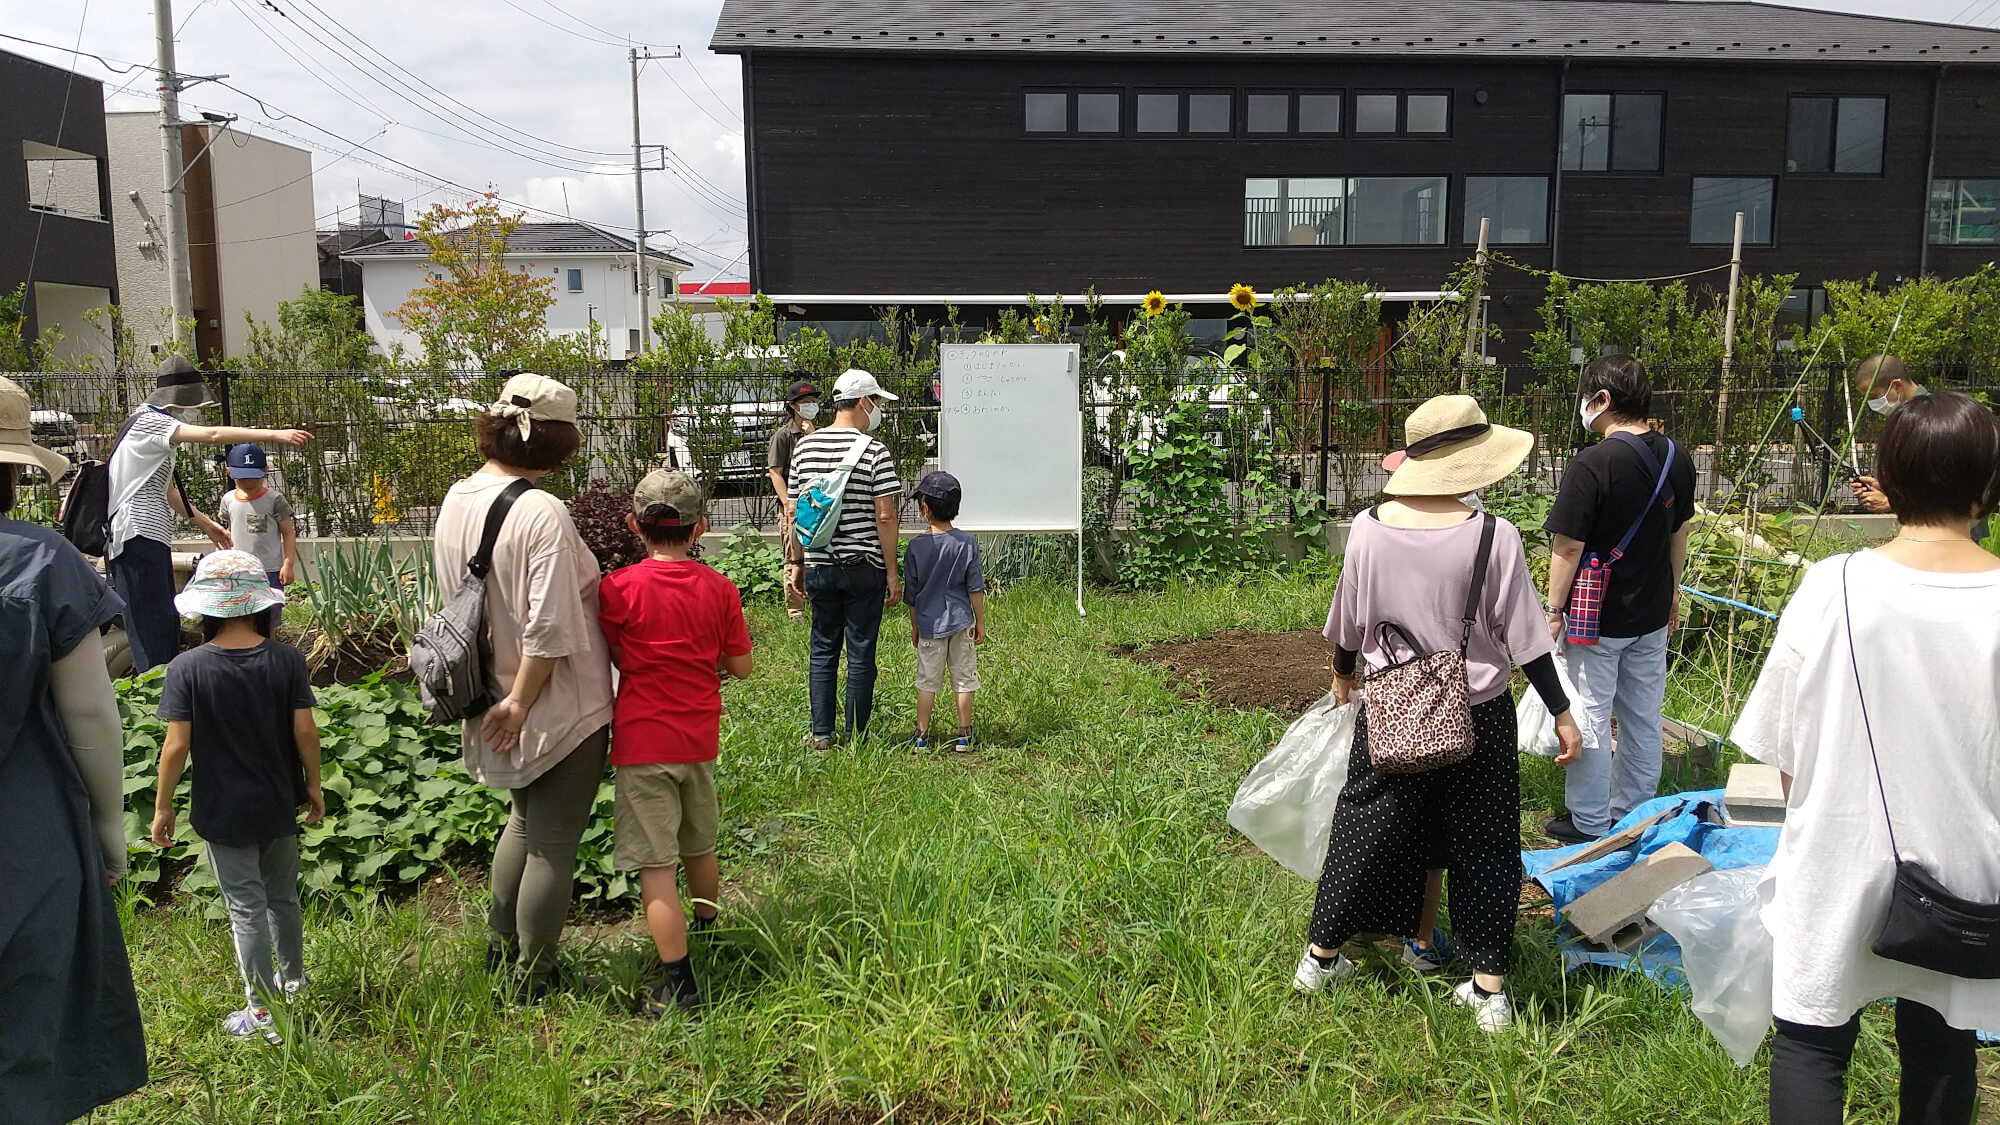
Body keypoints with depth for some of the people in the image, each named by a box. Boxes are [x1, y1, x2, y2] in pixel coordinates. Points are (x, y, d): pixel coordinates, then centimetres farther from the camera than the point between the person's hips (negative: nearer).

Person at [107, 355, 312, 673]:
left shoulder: (157, 427, 20)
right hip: (138, 537, -11)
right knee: (152, 634, -9)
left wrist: (205, 522, 28)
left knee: (168, 626, 15)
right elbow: (212, 435, -26)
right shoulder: (149, 421, -11)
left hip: (151, 539, 11)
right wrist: (274, 434, -30)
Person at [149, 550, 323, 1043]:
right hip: (279, 805, 3)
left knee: (246, 908, 7)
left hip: (224, 812, -3)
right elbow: (305, 730, -8)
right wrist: (313, 785, 6)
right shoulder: (287, 659, -10)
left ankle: (261, 1012, 14)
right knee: (283, 897, 21)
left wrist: (162, 805, -1)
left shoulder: (187, 668, -15)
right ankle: (293, 980, 39)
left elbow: (176, 745, -14)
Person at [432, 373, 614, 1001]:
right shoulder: (543, 513, -25)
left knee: (526, 819, 28)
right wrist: (519, 701, -15)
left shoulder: (455, 501, 0)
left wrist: (496, 691, 16)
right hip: (561, 709, -8)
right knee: (554, 844, 8)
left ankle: (500, 946, 40)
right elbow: (549, 630, -27)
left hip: (494, 697, 8)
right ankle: (531, 979, 22)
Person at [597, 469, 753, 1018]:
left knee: (655, 865, 0)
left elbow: (612, 657, -2)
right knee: (699, 846, 24)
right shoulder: (720, 588, -3)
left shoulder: (619, 587, -12)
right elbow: (740, 666, 2)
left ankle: (679, 983, 2)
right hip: (700, 740, 5)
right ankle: (706, 933, 44)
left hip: (643, 742, -4)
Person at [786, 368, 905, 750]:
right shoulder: (874, 451, -10)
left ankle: (821, 734, 17)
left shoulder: (804, 446, 5)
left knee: (823, 650, 14)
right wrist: (893, 573, -6)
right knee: (861, 654, 5)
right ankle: (857, 738, 13)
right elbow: (884, 517, -12)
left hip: (819, 567, 4)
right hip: (864, 568, -4)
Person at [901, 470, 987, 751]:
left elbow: (912, 593, 0)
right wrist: (980, 622, 5)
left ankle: (922, 736, 13)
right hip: (960, 622, 0)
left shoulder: (916, 546, -8)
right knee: (964, 680, 9)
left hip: (929, 624, 0)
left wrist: (914, 626, 13)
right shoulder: (967, 543, -8)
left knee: (927, 681, 9)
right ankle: (964, 736, 15)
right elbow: (975, 588, -5)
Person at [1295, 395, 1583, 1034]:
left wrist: (1343, 673, 22)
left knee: (1367, 831, 16)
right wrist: (1561, 713, 2)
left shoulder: (1369, 529, -10)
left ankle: (1320, 957, 29)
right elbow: (1524, 639, -10)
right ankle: (1490, 991, 21)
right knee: (1482, 847, 13)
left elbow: (1348, 622, 3)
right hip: (1478, 718, -2)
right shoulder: (1493, 537, -16)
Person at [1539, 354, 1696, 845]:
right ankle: (1634, 813, 31)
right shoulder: (1676, 457, 2)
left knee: (1589, 720, 6)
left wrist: (1554, 609, -8)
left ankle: (1589, 823, 16)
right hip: (1652, 614, 7)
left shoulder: (1593, 464, -21)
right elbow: (1680, 532, 13)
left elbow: (1568, 547, -19)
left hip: (1597, 618, -7)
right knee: (1643, 718, 17)